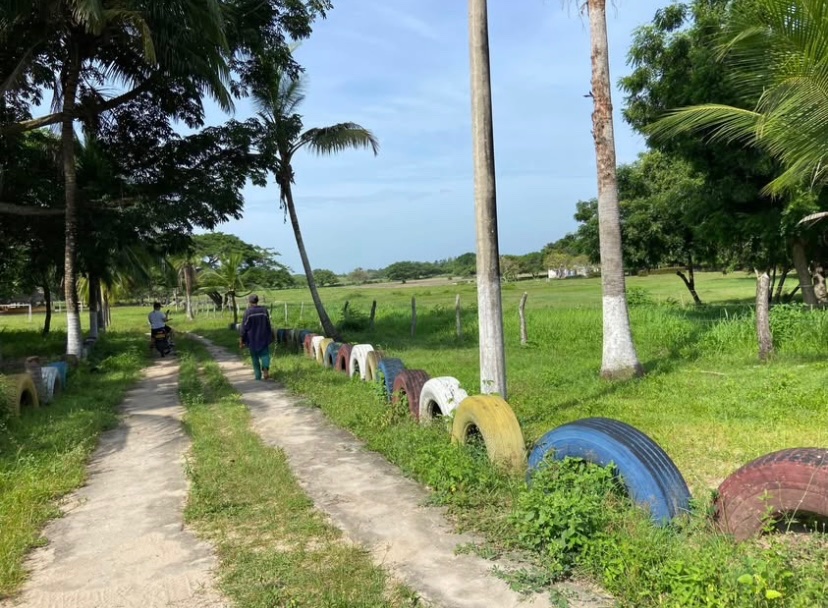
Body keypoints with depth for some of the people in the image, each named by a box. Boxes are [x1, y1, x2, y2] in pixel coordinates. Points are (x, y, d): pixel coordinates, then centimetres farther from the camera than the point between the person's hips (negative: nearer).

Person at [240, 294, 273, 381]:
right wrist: (270, 337, 14)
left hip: (252, 340, -1)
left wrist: (242, 340, 1)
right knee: (265, 354, 5)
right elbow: (268, 325, 3)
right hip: (263, 338, 1)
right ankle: (266, 368, -22)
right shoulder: (264, 310, -4)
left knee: (255, 357, 10)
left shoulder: (248, 312, -11)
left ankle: (258, 376, 13)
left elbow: (244, 328, -7)